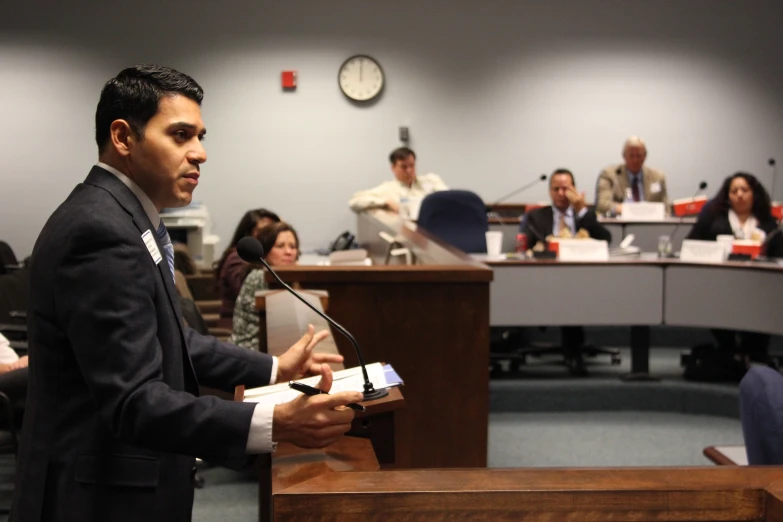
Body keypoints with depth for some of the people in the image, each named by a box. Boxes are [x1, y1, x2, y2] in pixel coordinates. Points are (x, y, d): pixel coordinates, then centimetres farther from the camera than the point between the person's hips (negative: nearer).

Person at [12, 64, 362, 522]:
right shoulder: (102, 231, -23)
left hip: (122, 481, 10)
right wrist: (276, 424, -35)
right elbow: (134, 402, -29)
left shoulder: (116, 214, 8)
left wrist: (273, 368, 7)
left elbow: (159, 340, 13)